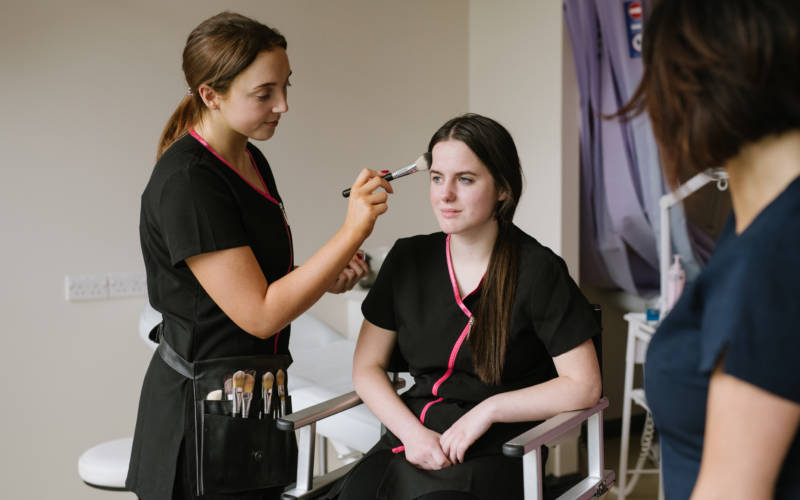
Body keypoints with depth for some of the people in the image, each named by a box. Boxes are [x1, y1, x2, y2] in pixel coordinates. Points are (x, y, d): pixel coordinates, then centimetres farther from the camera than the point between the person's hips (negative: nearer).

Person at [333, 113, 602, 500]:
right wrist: (412, 432, -6)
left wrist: (488, 410, -12)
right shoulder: (408, 259, 7)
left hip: (492, 453, -4)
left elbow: (583, 385, -4)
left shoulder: (537, 269, -5)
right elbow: (367, 367, 10)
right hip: (413, 437, 4)